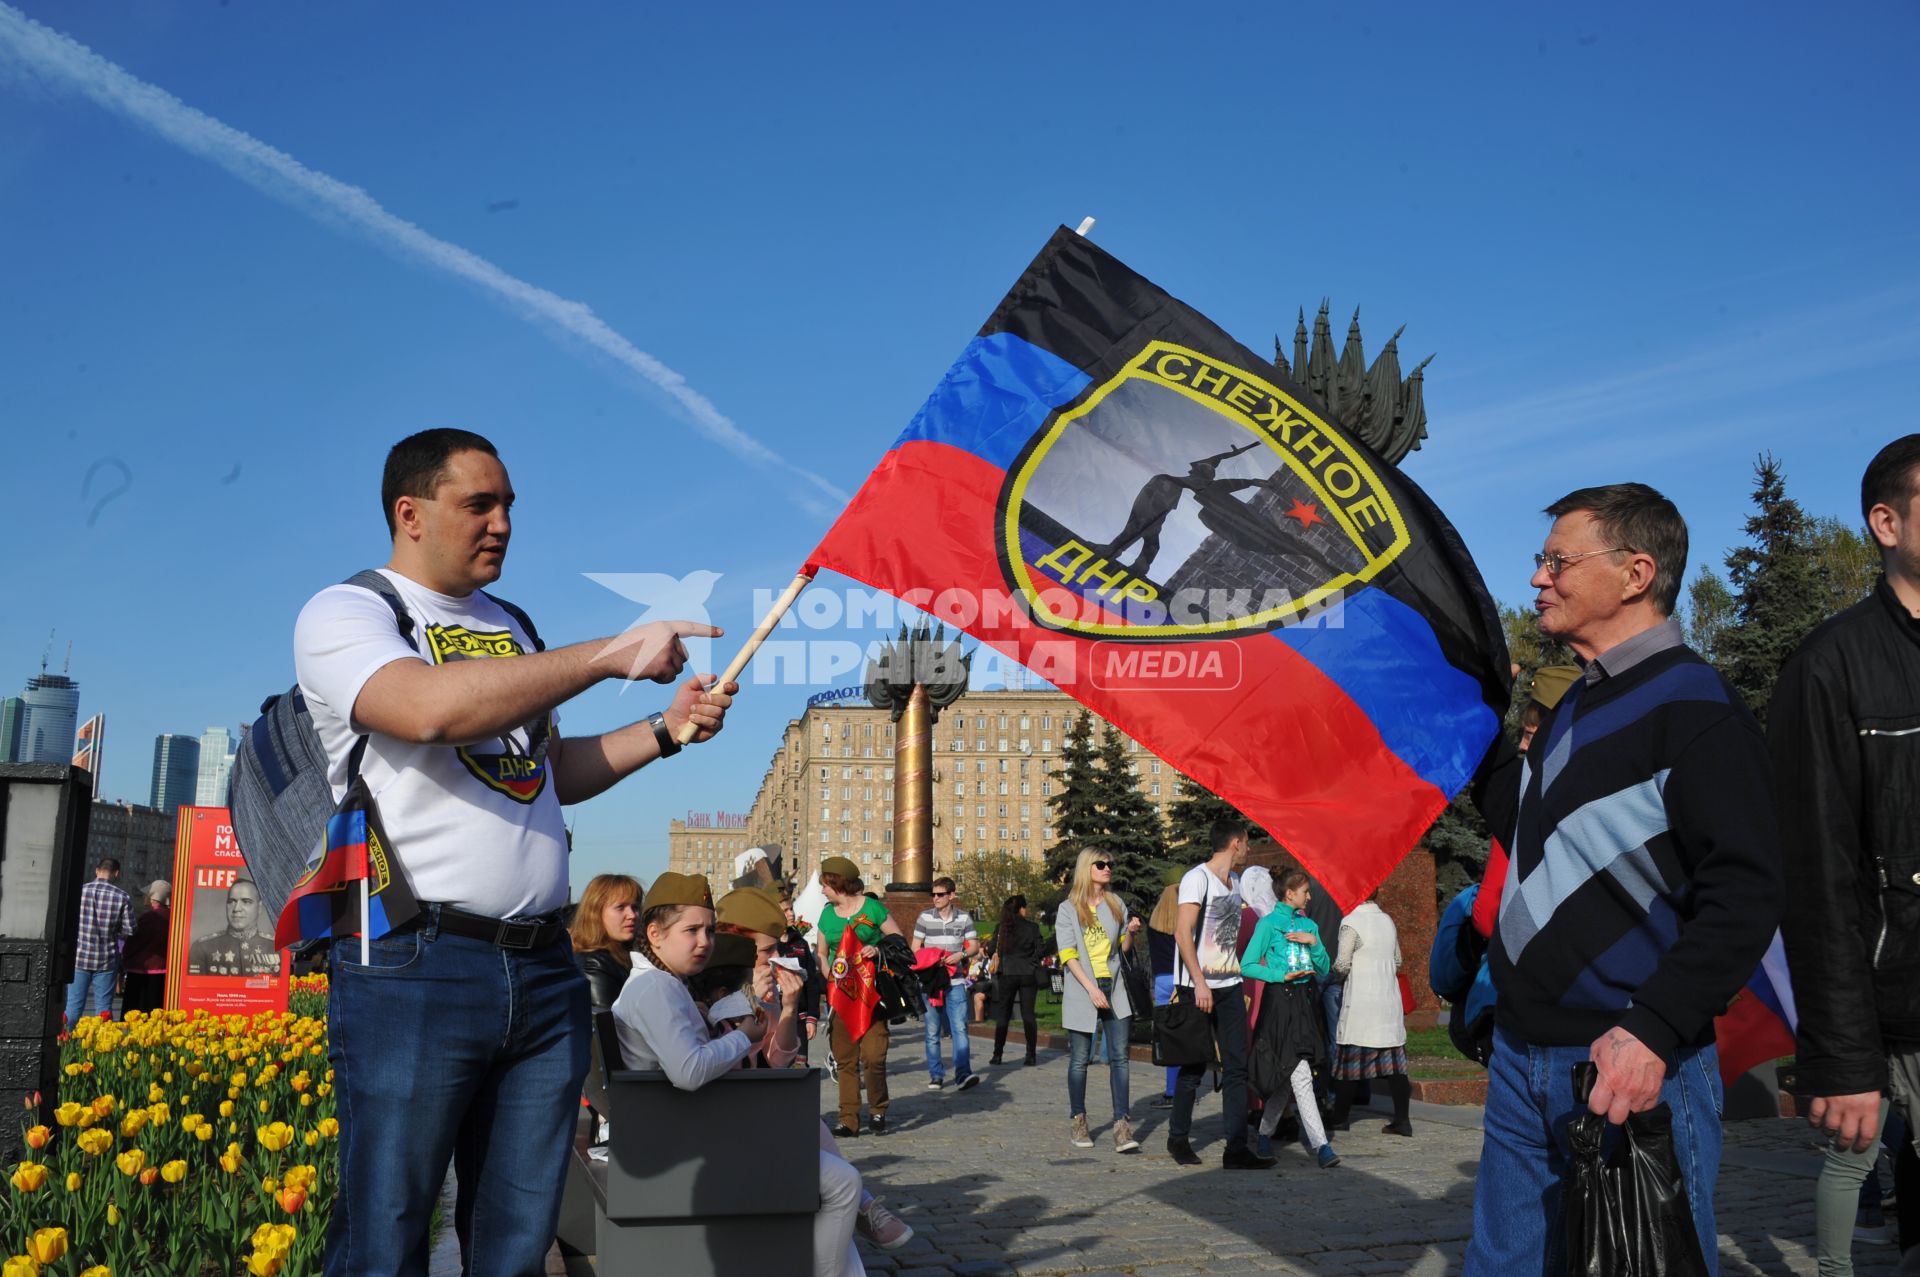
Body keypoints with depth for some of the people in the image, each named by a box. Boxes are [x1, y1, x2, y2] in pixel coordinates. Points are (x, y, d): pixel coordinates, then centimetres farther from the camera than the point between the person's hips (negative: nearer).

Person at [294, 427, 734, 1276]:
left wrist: (664, 731, 11)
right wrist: (614, 654, -20)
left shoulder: (511, 628, 19)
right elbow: (430, 707, -23)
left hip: (544, 967, 6)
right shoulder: (344, 615, -2)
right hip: (415, 968, -6)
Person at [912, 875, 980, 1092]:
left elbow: (974, 945, 8)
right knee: (932, 1031, 5)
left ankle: (963, 1073, -13)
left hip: (955, 982, -1)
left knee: (959, 1028, -10)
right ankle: (935, 1075, 12)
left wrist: (961, 954, -12)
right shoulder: (925, 917, 5)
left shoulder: (964, 918, 4)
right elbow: (915, 947, 9)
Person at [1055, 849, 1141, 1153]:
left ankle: (1122, 1125, -6)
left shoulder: (1116, 904, 12)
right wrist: (1092, 989, -18)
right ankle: (1078, 1121, 18)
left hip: (1114, 989, 3)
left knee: (1119, 1057, -5)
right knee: (1079, 1060, 3)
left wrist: (1131, 932, -2)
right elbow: (1068, 956, -7)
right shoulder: (1068, 909, 0)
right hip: (1082, 991, -3)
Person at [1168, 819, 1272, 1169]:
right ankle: (1178, 1138, 21)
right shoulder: (1197, 878, -9)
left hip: (1229, 986, 7)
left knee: (1237, 1067, 0)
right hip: (1198, 986, -7)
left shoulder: (1235, 881, 16)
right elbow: (1183, 933, -17)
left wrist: (1241, 983, 18)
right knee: (1194, 1067, 4)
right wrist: (1199, 982, -21)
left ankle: (1237, 1149, 0)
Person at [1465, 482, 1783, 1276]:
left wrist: (1652, 1032, -27)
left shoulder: (1695, 709, -11)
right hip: (1521, 1061, 8)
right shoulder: (1573, 707, 16)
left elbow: (1744, 897, -19)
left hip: (1636, 1067, -8)